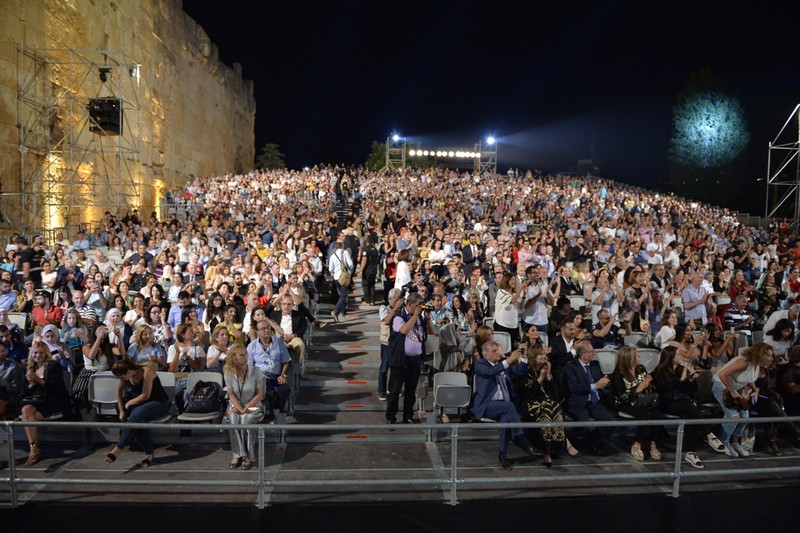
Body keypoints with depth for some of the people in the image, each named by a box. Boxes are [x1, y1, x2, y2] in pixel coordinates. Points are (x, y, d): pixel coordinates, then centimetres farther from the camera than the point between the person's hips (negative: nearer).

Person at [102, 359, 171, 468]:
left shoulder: (146, 372, -24)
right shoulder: (126, 374, -4)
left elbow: (145, 396, -23)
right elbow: (119, 391, 9)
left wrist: (129, 403, -10)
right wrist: (122, 411, 0)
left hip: (160, 404, -6)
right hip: (143, 404, 6)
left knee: (136, 414, -33)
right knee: (139, 420, -28)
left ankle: (118, 449, -24)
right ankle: (149, 453, -19)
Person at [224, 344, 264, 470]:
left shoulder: (255, 371, -10)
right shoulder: (229, 373, -4)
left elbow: (260, 395, -8)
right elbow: (231, 395, -2)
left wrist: (246, 408, -15)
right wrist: (240, 409, -16)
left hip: (253, 406, -2)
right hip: (235, 406, 2)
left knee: (246, 420, -32)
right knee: (233, 420, -31)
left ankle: (248, 456, -18)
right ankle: (237, 454, -19)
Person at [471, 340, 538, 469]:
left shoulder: (503, 362, 16)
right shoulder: (480, 365, 0)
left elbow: (521, 371, 10)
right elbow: (491, 371, -22)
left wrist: (522, 356, -5)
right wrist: (510, 360, -26)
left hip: (504, 405, 4)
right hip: (487, 405, -4)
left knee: (505, 418, -29)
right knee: (509, 405, -32)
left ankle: (503, 455, -19)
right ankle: (521, 440, -30)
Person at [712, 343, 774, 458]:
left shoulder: (757, 364, -6)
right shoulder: (744, 362, -32)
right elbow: (722, 375, -37)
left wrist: (755, 390, -3)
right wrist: (732, 391, -28)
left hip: (737, 388, 8)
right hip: (722, 385, -8)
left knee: (744, 416, 3)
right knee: (733, 416, -13)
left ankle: (735, 442, 23)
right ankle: (723, 443, 7)